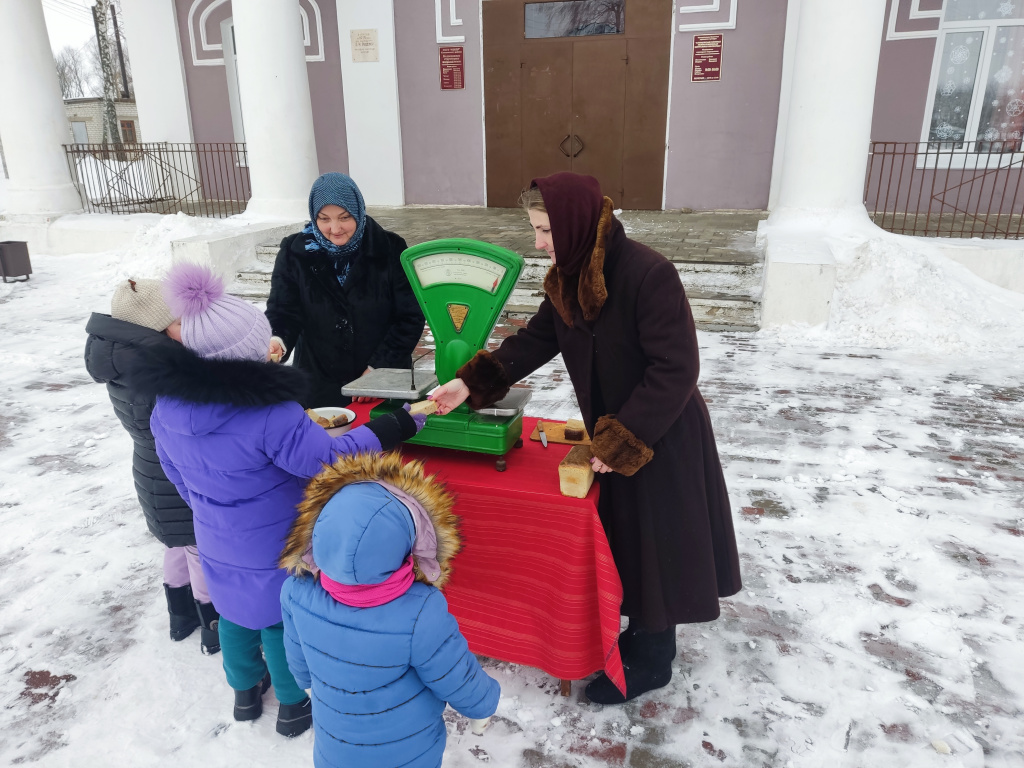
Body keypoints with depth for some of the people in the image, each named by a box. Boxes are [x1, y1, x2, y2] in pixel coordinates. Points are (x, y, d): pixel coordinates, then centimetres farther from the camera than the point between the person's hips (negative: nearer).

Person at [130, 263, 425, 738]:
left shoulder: (168, 404, -11)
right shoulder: (269, 414, -35)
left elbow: (176, 472, 4)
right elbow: (328, 459, -27)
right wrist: (396, 427, -19)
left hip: (216, 544, 6)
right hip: (275, 550, -6)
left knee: (235, 615, 27)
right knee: (281, 622, 17)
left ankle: (245, 691, 51)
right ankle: (294, 706, 40)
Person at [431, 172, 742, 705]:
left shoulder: (649, 274, -26)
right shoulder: (569, 279, -1)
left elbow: (675, 370, -26)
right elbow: (535, 340, 2)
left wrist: (622, 440, -24)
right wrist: (471, 382, -10)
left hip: (663, 438, -7)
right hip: (614, 434, 8)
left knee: (654, 543, 8)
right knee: (623, 536, 20)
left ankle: (652, 662, 29)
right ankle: (640, 631, 43)